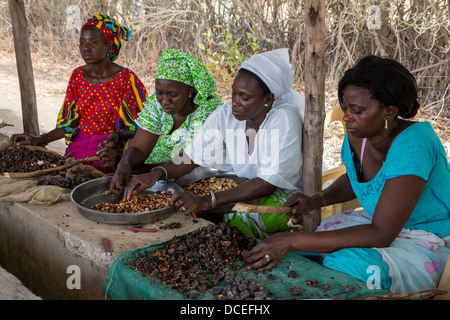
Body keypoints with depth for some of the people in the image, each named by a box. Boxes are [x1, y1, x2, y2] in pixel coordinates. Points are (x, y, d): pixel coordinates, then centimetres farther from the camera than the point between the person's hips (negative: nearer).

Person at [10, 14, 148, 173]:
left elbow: (139, 126, -7)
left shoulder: (126, 79, -10)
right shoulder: (78, 75, 7)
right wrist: (40, 140, 2)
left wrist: (119, 136, -27)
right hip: (78, 145, 5)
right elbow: (69, 123, 13)